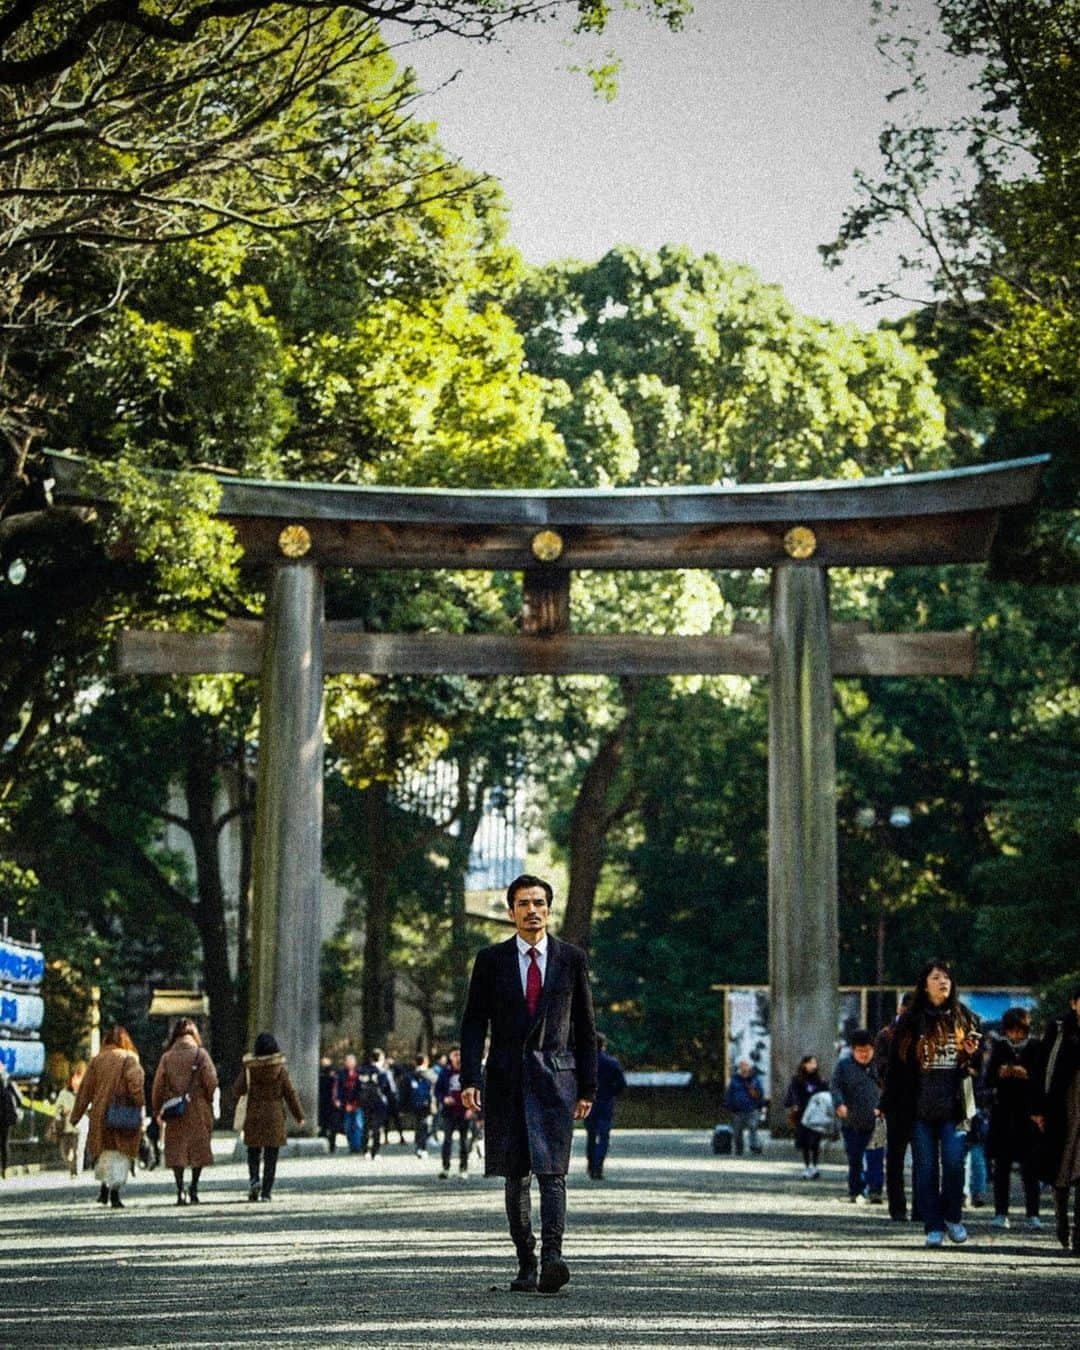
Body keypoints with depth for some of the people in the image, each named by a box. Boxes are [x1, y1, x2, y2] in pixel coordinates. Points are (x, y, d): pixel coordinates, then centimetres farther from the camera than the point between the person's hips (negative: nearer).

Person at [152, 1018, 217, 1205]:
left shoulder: (167, 1057, 2)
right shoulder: (200, 1054, -4)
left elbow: (158, 1086, 3)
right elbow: (211, 1082, -7)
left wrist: (157, 1111, 12)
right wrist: (208, 1101, 9)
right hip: (198, 1109, -1)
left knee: (176, 1150, 6)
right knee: (199, 1149, 9)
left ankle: (180, 1189, -5)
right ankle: (193, 1188, 6)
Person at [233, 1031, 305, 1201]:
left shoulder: (249, 1068, -4)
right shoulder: (280, 1069, -4)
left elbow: (237, 1091, -2)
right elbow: (290, 1094, 0)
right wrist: (299, 1116, 8)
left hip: (253, 1116, 0)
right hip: (275, 1117, 0)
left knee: (253, 1152, 14)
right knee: (271, 1156, 5)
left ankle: (254, 1179, -12)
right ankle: (266, 1193, 1)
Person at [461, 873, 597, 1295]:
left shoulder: (571, 959, 7)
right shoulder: (491, 959, 7)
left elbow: (585, 1028, 10)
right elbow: (474, 1023, 4)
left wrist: (587, 1088, 6)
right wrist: (469, 1079, -8)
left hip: (554, 1077, -1)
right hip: (505, 1079, 2)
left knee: (551, 1172, -15)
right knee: (515, 1177, 5)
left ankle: (552, 1258, -25)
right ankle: (526, 1264, 12)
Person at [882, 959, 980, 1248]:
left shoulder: (962, 1017, 9)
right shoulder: (911, 1021, 3)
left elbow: (977, 1057, 20)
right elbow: (896, 1062, 1)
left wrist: (972, 1053, -4)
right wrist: (892, 1103, -5)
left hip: (954, 1104, 1)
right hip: (921, 1104, -1)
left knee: (954, 1162, -8)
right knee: (926, 1167, 1)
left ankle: (953, 1216, 12)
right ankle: (933, 1227, 9)